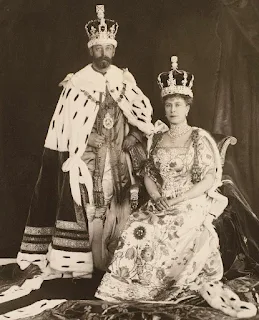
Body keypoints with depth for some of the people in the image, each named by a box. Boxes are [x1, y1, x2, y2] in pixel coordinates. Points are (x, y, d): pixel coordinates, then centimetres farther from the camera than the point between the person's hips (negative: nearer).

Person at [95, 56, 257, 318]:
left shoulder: (199, 138, -3)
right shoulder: (158, 137, 11)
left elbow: (208, 180, -8)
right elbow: (148, 174, 13)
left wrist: (178, 201, -17)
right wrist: (157, 198, -7)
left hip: (192, 204, -4)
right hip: (161, 204, 4)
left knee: (193, 236, -32)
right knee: (137, 230, -20)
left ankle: (209, 287, -10)